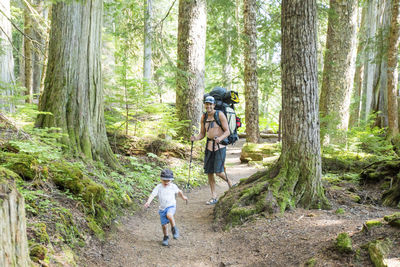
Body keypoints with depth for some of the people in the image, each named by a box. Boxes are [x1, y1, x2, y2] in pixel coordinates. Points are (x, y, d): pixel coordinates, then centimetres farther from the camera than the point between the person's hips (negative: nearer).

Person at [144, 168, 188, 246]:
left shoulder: (173, 186, -2)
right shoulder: (158, 187, -7)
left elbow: (178, 191, 19)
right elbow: (152, 194, -18)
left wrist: (183, 197, 33)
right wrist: (148, 202, -33)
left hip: (171, 206, -1)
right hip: (162, 208, 1)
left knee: (169, 215, -35)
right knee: (163, 225, 5)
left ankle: (174, 228, -11)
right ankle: (166, 237, 31)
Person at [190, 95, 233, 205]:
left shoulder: (220, 114, -7)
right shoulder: (204, 117, 9)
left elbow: (227, 131, -9)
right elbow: (202, 133, 14)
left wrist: (220, 138, -28)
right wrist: (195, 138, -7)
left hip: (220, 145, -5)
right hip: (209, 146, 6)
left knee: (218, 171, -12)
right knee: (209, 172, 4)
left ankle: (230, 183, 20)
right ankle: (214, 197, 15)